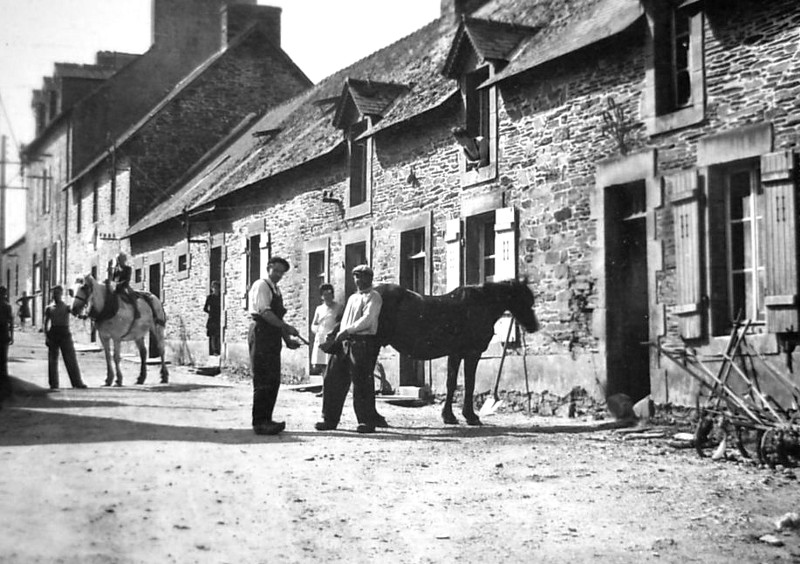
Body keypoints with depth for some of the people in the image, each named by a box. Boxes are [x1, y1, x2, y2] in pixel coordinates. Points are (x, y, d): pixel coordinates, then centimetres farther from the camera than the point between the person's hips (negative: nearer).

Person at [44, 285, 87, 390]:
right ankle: (54, 384, 11)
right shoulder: (49, 308, 8)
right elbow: (46, 323, 10)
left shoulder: (67, 307, 4)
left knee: (71, 360, -2)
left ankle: (77, 382, 2)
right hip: (53, 334, 2)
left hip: (65, 334, -2)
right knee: (52, 360, 3)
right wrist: (46, 336, 0)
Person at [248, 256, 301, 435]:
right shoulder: (261, 286, -8)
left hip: (273, 337, 9)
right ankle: (259, 423, -5)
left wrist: (287, 339, 12)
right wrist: (287, 327, -19)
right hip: (261, 334, -9)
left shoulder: (276, 290, 20)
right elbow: (264, 312, -18)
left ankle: (266, 420, 15)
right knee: (263, 380, -8)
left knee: (273, 380, 9)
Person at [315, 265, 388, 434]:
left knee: (361, 383, -8)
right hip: (345, 342, 8)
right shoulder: (352, 298, 25)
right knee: (333, 379, 3)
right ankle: (330, 419, 9)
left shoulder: (373, 297, 0)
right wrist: (340, 335, 4)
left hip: (363, 341, -8)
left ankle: (367, 421, 0)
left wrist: (347, 330, -18)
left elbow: (367, 319, -13)